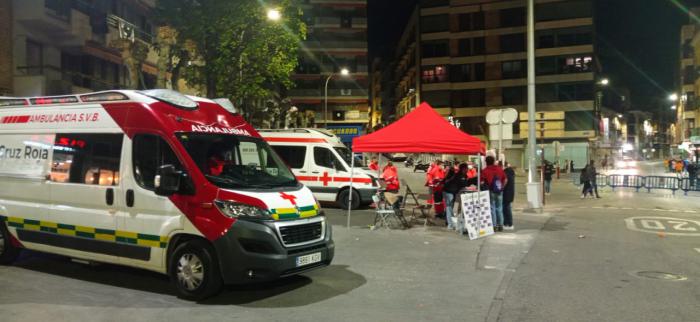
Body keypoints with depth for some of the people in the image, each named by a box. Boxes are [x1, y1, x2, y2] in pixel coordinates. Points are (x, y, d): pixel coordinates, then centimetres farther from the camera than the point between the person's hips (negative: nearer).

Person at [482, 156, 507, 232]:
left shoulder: (485, 171, -10)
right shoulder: (500, 169, 4)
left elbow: (481, 182, -14)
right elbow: (505, 180, 9)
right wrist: (502, 187, 16)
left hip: (490, 192, -4)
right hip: (499, 192, 4)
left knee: (492, 209, 2)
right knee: (499, 209, 12)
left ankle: (494, 226, 4)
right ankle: (500, 225, 16)